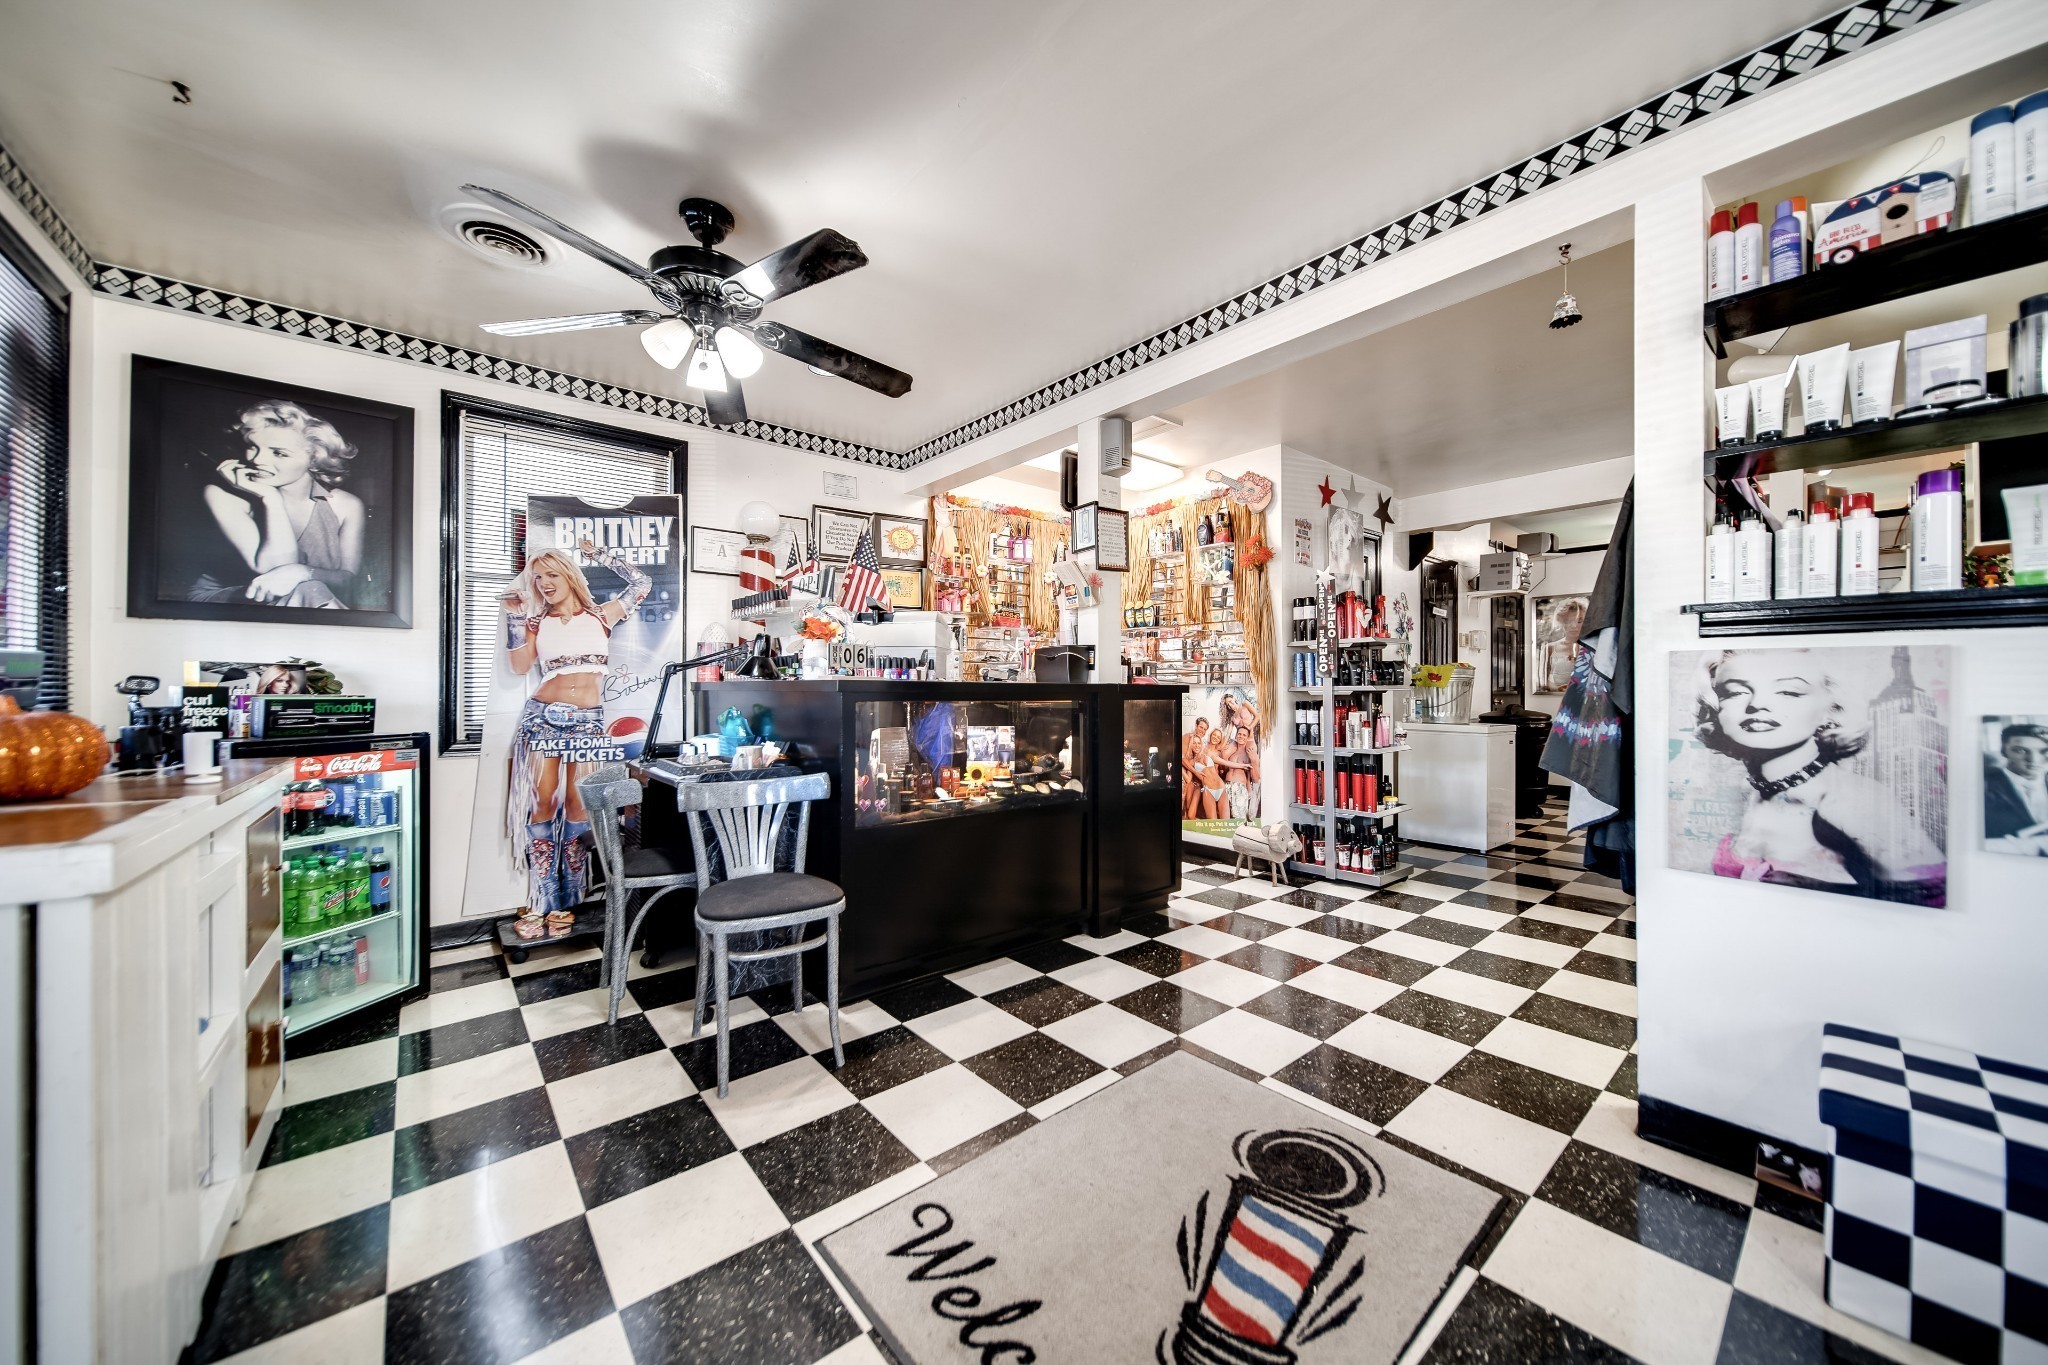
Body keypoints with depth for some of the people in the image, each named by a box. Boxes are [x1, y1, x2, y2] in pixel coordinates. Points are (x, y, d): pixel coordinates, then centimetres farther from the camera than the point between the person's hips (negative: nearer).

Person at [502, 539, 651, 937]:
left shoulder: (600, 615, 10)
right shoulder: (536, 621, 11)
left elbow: (641, 583, 9)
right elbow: (519, 665, -3)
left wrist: (599, 554, 14)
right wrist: (516, 615, -1)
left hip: (589, 720, -1)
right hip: (543, 716, 1)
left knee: (578, 804, -2)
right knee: (543, 803, -1)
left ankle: (567, 902, 5)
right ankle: (541, 903, 6)